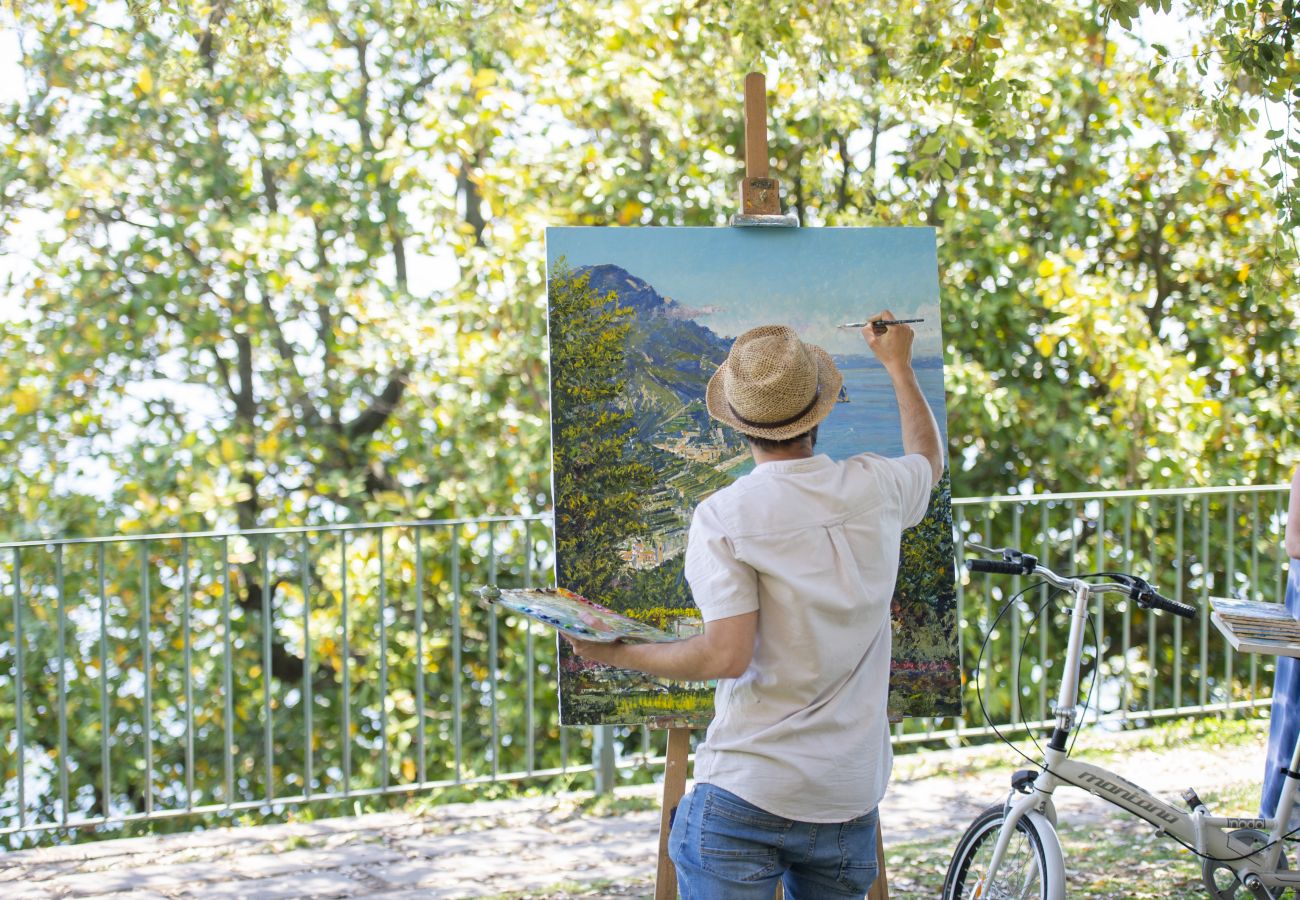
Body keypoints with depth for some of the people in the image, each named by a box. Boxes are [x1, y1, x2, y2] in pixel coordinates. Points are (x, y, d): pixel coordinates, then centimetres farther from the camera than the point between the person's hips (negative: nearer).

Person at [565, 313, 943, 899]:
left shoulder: (722, 516, -11)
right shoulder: (875, 489, 2)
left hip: (746, 797, -4)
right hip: (850, 801, 4)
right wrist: (899, 367, 41)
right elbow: (930, 461, 27)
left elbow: (728, 656, -17)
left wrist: (618, 654, -3)